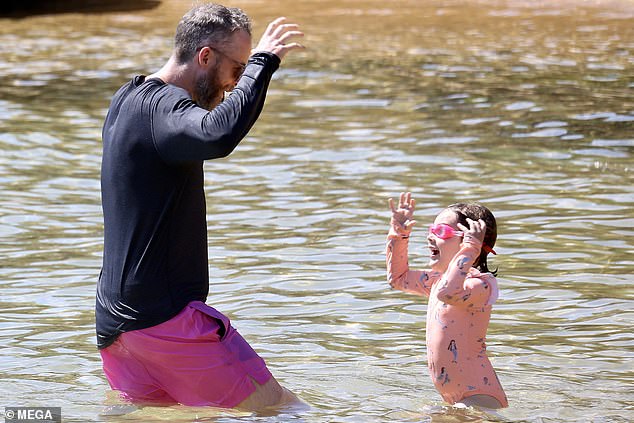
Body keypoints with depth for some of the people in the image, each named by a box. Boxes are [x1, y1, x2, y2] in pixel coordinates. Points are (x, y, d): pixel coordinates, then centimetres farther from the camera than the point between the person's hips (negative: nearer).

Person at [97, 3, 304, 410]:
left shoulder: (127, 99, 16)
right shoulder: (161, 105, -15)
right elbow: (219, 136, -37)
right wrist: (262, 63, -24)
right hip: (164, 315, -10)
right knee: (280, 408, -8)